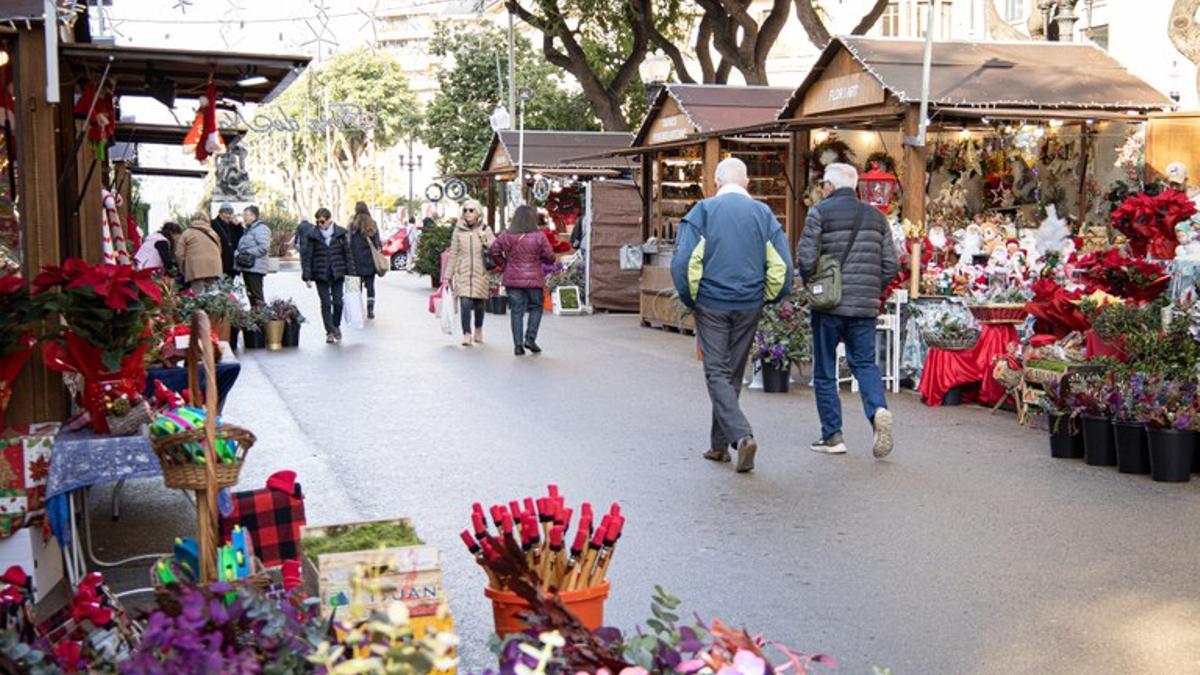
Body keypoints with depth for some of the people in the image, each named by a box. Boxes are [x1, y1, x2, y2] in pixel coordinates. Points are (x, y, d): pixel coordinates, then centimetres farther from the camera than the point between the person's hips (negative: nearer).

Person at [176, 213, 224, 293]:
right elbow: (219, 251, 19)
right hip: (213, 268, 3)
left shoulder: (187, 233, 10)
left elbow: (179, 254, 4)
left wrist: (183, 270, 14)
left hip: (196, 270, -3)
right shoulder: (213, 233, 21)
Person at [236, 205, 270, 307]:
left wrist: (248, 253, -17)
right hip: (247, 267, 10)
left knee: (257, 295, -11)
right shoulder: (249, 229, 20)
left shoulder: (260, 229, -10)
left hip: (255, 268, -10)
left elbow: (264, 247, -21)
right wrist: (239, 254, 11)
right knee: (250, 294, 13)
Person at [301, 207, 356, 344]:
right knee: (325, 303, -1)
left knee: (338, 302, 1)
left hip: (337, 274, 0)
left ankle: (336, 326, 24)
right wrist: (307, 276, -5)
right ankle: (329, 332, 5)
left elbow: (347, 253, 5)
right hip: (321, 275, 0)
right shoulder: (313, 235, -1)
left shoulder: (340, 233, 1)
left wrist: (350, 272, 2)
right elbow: (307, 256, 0)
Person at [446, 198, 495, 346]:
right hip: (463, 273, 0)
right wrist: (448, 275, 7)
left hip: (480, 273, 0)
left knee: (479, 305, 8)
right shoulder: (458, 230, 5)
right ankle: (466, 334, -8)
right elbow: (453, 254, 8)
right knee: (465, 304, -13)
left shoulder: (485, 230, 4)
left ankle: (478, 331, 31)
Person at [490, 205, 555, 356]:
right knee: (536, 308, 15)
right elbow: (550, 257, -4)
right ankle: (530, 338, 3)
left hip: (512, 279, 2)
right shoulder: (539, 236, -8)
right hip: (533, 279, -2)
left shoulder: (506, 236, 0)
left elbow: (494, 251, 4)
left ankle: (518, 345, 5)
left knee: (516, 312, 7)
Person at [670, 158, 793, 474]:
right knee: (733, 374, 14)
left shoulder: (703, 211, -4)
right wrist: (767, 298, 12)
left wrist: (691, 299, 2)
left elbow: (684, 261, -11)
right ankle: (719, 444, 23)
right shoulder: (763, 213, 3)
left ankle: (742, 435, -18)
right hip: (749, 306, 3)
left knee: (717, 373, 1)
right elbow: (782, 265, -2)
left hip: (711, 305, -3)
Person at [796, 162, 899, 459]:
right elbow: (891, 264, 7)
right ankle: (878, 409, -13)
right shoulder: (876, 216, 11)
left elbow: (806, 258, -13)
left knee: (825, 371, 7)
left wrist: (812, 285, 5)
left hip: (829, 303, -4)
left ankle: (832, 435, 8)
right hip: (866, 306, 4)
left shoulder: (820, 212, -4)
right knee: (865, 362, 13)